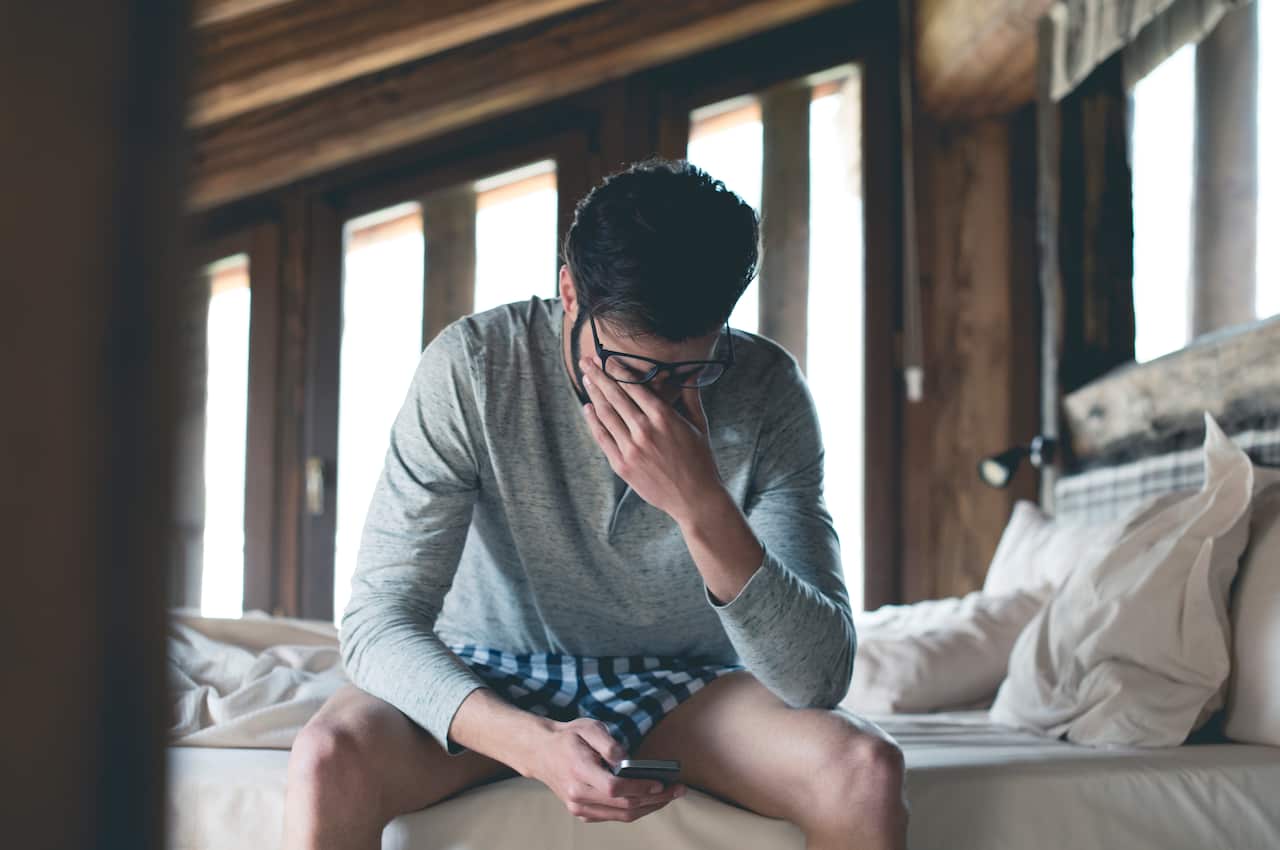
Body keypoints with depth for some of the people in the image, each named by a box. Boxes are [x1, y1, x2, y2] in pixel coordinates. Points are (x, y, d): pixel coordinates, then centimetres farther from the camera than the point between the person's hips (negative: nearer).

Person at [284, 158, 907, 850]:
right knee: (328, 761, -31)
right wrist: (534, 743, -40)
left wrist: (703, 506, -38)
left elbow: (819, 678, -22)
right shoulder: (471, 366, -21)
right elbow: (378, 620, -23)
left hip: (682, 685, 1)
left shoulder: (767, 391, -18)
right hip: (491, 679, -1)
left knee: (864, 770, -27)